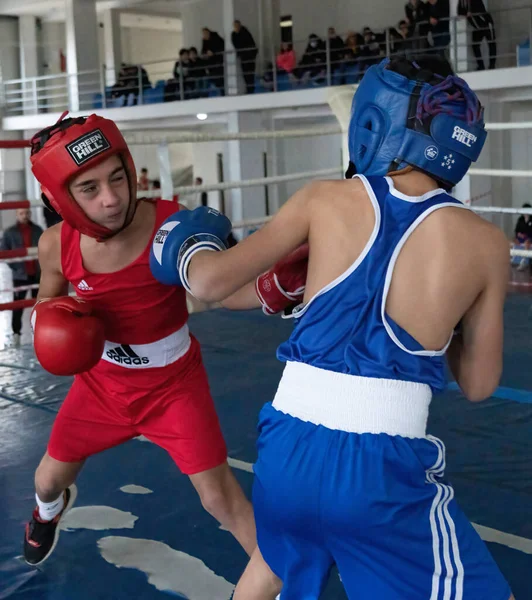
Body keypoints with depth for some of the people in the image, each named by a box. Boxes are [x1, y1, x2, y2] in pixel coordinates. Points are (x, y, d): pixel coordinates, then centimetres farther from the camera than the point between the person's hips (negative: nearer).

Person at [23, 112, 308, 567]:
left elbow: (221, 289, -19)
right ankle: (49, 510, 65)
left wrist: (279, 283, -40)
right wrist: (53, 324, -21)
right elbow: (47, 301, 3)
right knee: (50, 477, 25)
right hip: (102, 379, 4)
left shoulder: (175, 226, -31)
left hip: (175, 383, -4)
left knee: (219, 497, -6)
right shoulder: (57, 245, -20)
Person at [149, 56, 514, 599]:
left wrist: (187, 248, 25)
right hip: (383, 468, -3)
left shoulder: (325, 199, 1)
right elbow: (478, 383, 9)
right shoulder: (485, 243, 1)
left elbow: (210, 282, 3)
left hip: (287, 448, 3)